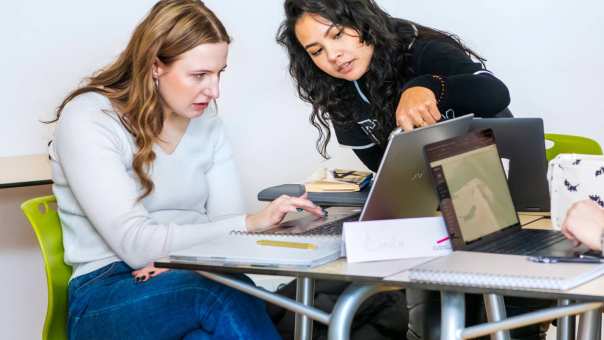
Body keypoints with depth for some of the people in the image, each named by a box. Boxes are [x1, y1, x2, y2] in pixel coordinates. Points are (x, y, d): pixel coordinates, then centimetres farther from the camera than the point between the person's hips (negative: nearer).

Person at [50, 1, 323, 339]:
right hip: (107, 293, -4)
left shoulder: (207, 123, 10)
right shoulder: (89, 119, -10)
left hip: (195, 279, 5)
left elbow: (227, 223, 3)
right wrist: (250, 223, -24)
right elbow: (136, 245, -18)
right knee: (225, 294, -34)